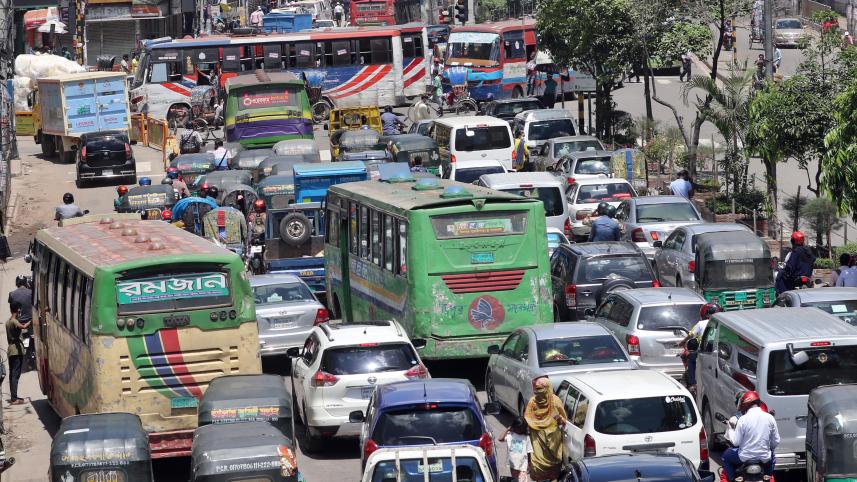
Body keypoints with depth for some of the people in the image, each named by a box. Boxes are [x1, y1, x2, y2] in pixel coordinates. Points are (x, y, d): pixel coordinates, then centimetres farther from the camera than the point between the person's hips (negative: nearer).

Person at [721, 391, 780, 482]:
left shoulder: (743, 419, -16)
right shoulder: (770, 418, -7)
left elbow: (736, 442, -11)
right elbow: (776, 441, 1)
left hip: (745, 457, -3)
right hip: (764, 458, 3)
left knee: (726, 455, 27)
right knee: (771, 455, 39)